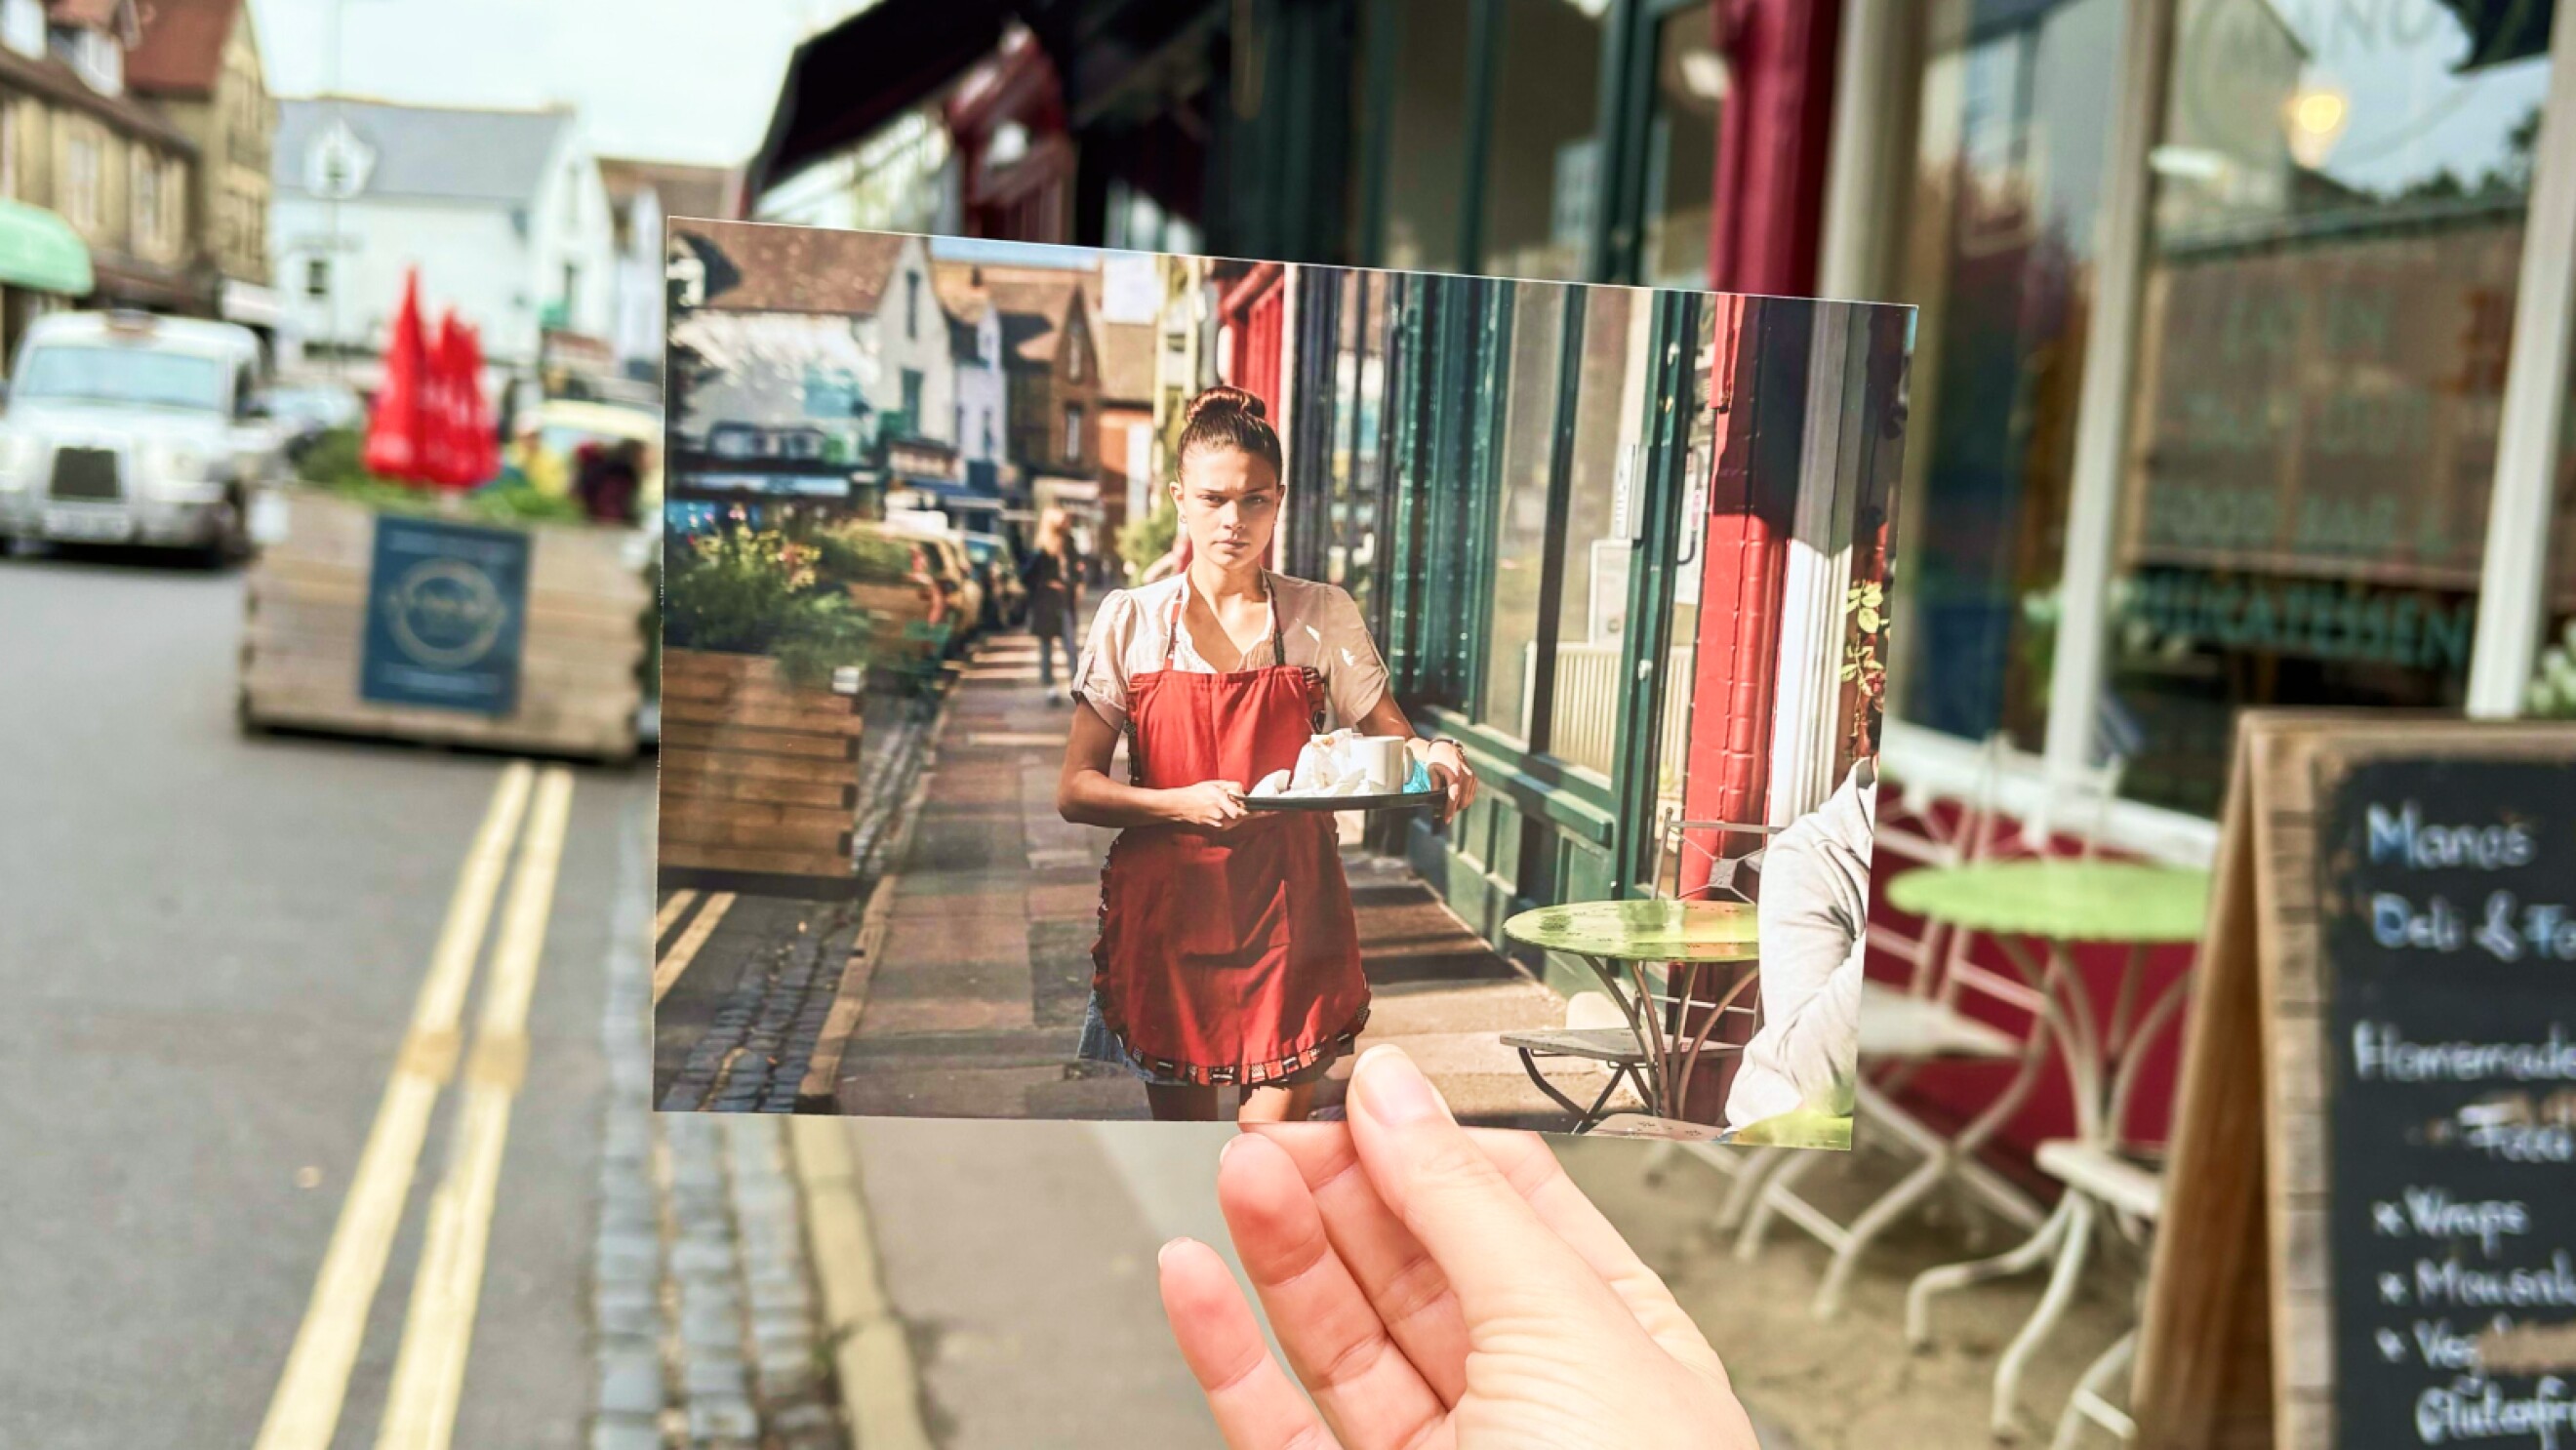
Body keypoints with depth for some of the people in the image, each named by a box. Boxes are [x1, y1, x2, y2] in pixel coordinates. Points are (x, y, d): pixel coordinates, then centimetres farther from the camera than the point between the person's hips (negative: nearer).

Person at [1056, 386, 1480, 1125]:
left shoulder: (1325, 617, 2)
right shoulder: (1131, 620, 0)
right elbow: (1075, 789, -4)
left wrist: (1434, 758, -17)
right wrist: (1186, 803, -22)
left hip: (1290, 910, 0)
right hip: (1165, 910, 1)